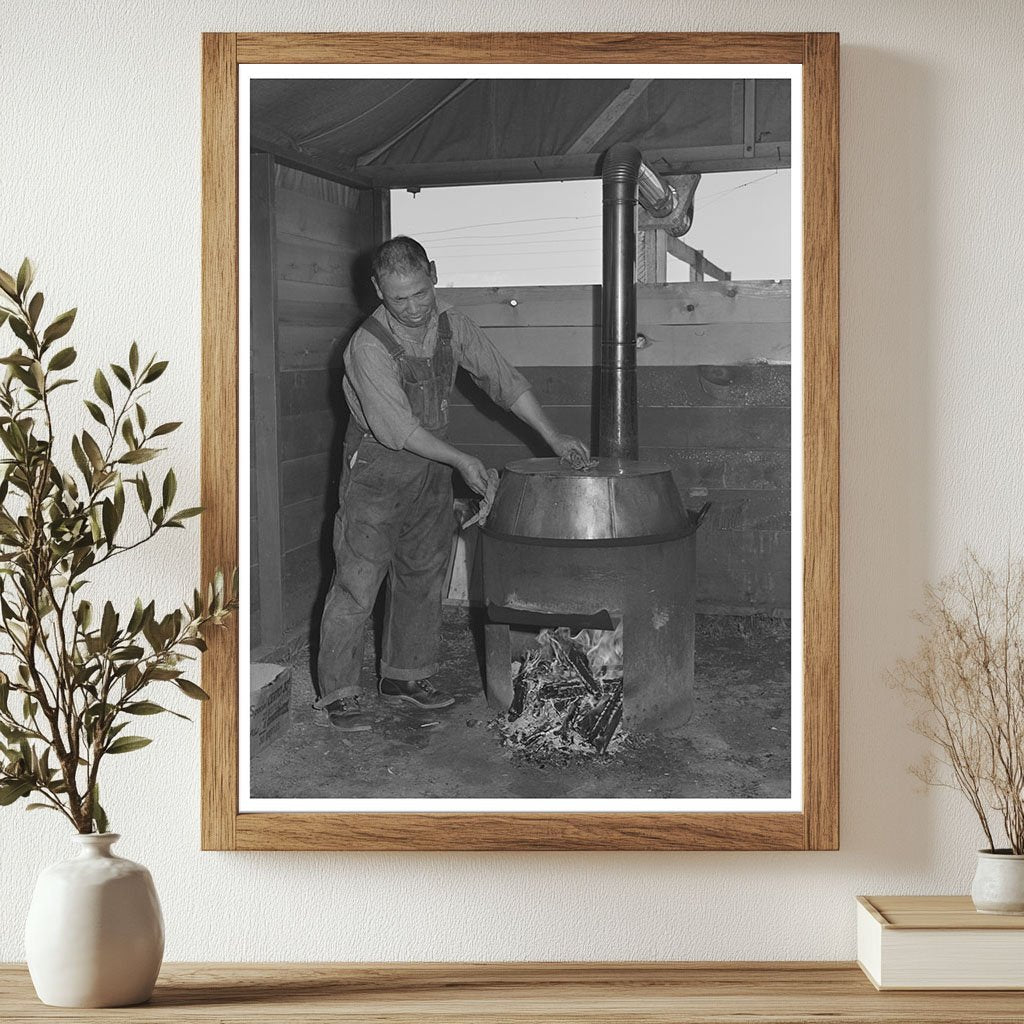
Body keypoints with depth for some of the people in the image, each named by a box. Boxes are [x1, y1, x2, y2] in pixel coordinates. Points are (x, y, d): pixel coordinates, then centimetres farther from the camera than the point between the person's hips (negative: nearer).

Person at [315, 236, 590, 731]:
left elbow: (504, 380, 3)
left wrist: (553, 437, -1)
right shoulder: (368, 346, -23)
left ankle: (405, 676, 26)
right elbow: (397, 429, -23)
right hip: (378, 471, -6)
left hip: (433, 468, 6)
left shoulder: (451, 324, -3)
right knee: (357, 583, -6)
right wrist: (461, 460, -20)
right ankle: (339, 691, 2)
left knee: (422, 578, 13)